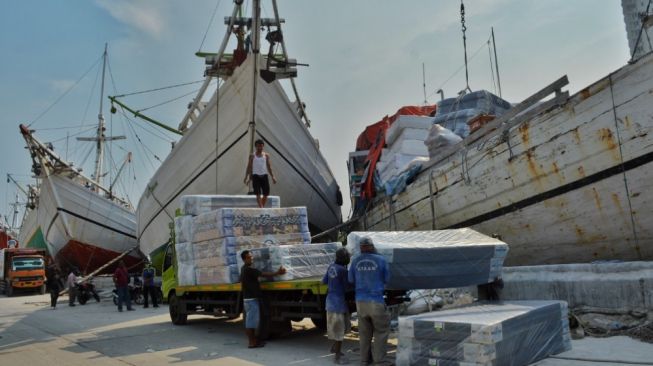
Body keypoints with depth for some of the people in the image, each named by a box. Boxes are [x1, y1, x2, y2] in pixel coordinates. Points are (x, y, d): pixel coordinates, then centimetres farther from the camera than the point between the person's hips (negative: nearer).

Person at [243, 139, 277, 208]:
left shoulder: (266, 155, 9)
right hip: (256, 176, -2)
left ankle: (263, 207, 18)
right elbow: (249, 167, 5)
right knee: (258, 194, -8)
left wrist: (272, 177, 6)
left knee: (266, 194, 2)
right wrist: (246, 177, -3)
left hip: (264, 175, 2)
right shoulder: (252, 156, 4)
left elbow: (269, 166, 12)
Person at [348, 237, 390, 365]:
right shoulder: (381, 260, -6)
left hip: (361, 301, 4)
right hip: (376, 300, -3)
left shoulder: (355, 261, 1)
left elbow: (351, 280, 9)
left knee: (364, 331, 15)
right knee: (381, 331, 9)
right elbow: (386, 279, 5)